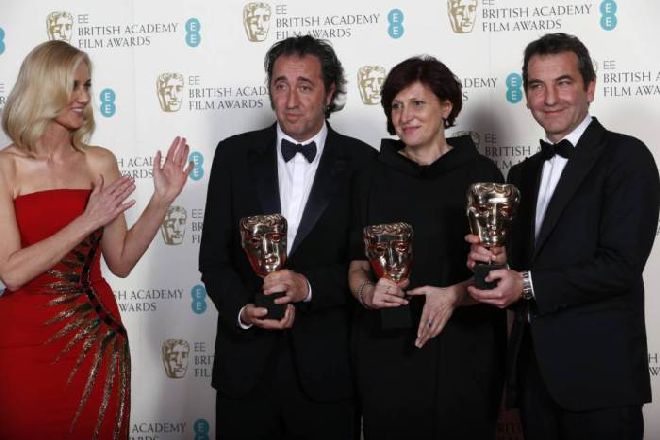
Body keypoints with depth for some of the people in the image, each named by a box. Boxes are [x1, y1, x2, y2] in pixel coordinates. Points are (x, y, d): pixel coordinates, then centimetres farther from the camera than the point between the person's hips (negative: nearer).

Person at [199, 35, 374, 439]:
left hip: (327, 368, -1)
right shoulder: (235, 155, 3)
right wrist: (242, 310, -14)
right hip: (246, 364, 1)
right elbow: (214, 257, 3)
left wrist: (310, 286, -18)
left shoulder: (362, 163, -1)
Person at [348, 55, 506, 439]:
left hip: (463, 351, -2)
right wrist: (367, 291, -11)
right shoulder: (374, 177, 7)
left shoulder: (480, 173, -1)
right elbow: (356, 263, 10)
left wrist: (454, 295, -18)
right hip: (386, 351, 2)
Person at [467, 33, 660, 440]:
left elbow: (621, 265, -16)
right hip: (534, 370, 6)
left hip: (597, 375, -6)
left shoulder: (626, 157, -6)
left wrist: (527, 284, -18)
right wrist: (496, 261, -5)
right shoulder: (524, 174, 16)